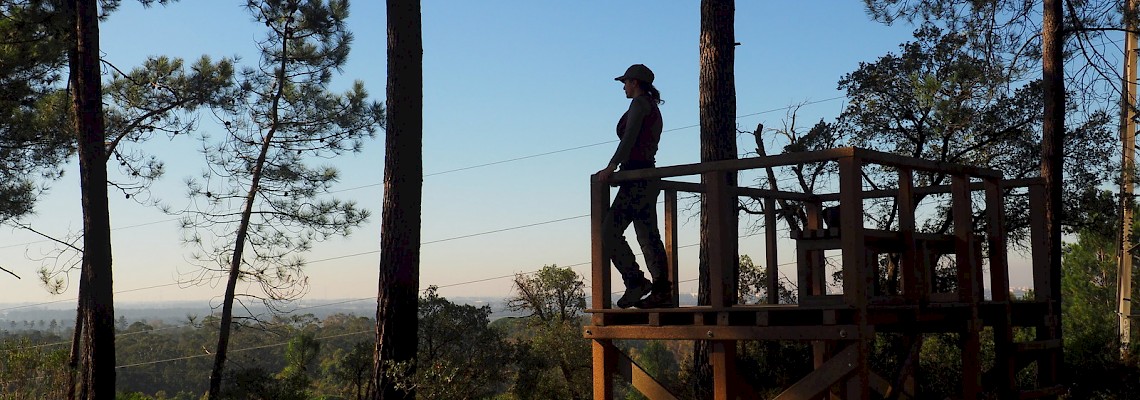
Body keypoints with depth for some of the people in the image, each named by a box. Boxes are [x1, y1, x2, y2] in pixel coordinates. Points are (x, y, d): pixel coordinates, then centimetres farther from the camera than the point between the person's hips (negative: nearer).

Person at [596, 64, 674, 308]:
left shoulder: (640, 103, -6)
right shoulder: (654, 108, 22)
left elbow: (630, 137, -18)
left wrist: (611, 167, -24)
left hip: (636, 176, -10)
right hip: (648, 178, 10)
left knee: (610, 231, -10)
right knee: (648, 235, 7)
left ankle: (636, 282, -14)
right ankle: (662, 291, 4)